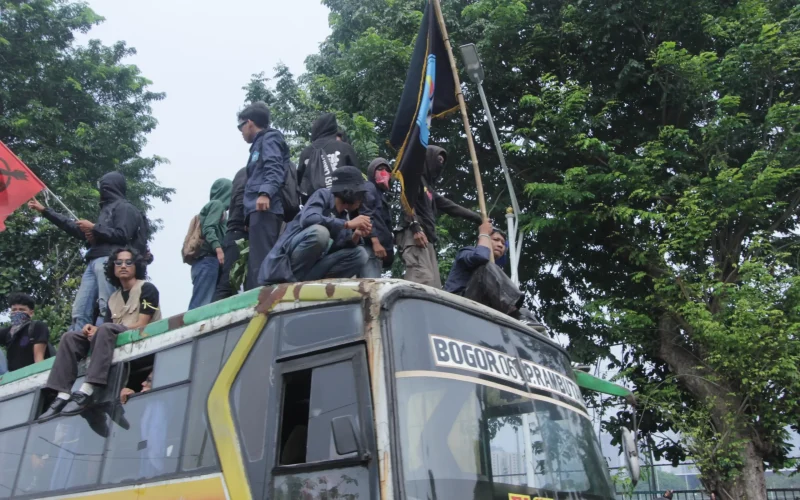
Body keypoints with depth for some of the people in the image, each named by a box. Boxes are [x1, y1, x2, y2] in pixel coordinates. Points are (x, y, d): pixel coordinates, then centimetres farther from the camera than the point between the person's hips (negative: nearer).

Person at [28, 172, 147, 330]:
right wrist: (44, 210, 40)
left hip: (109, 261, -9)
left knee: (106, 308, -18)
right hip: (94, 262, 9)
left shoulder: (125, 208, 7)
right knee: (80, 310, -4)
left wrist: (94, 228, 0)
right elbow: (79, 229, 37)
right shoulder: (106, 209, 33)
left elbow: (122, 235, -9)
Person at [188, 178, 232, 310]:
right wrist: (218, 248, -24)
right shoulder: (217, 204, 2)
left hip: (203, 259, 9)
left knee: (200, 302, -1)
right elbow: (208, 228, -12)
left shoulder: (212, 205, 28)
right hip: (208, 259, -9)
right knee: (202, 303, -18)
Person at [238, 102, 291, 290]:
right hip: (259, 210, 10)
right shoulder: (259, 144, 32)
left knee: (260, 263, -20)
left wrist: (265, 193, -29)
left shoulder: (269, 138, 6)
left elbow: (274, 169, -12)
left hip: (264, 209, -10)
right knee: (256, 263, 6)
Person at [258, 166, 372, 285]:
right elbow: (308, 219, -26)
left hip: (312, 262, 7)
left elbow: (340, 248, 3)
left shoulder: (344, 215, 12)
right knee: (319, 231, -32)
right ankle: (291, 281, -17)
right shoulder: (323, 195, -6)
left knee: (359, 254, -8)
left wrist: (355, 236, -15)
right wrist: (348, 224, -24)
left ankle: (306, 280, -15)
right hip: (289, 255, -6)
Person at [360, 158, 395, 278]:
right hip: (370, 245, -9)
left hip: (380, 247, 9)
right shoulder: (368, 188, 5)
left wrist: (389, 248, 18)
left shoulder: (382, 195, 31)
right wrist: (375, 241, -21)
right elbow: (365, 216, -11)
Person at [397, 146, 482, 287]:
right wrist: (415, 228, -22)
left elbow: (449, 206, 36)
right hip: (414, 235, -9)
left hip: (427, 239, 10)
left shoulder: (429, 187, 33)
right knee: (424, 280, -28)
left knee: (434, 286, -3)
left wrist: (477, 217, 36)